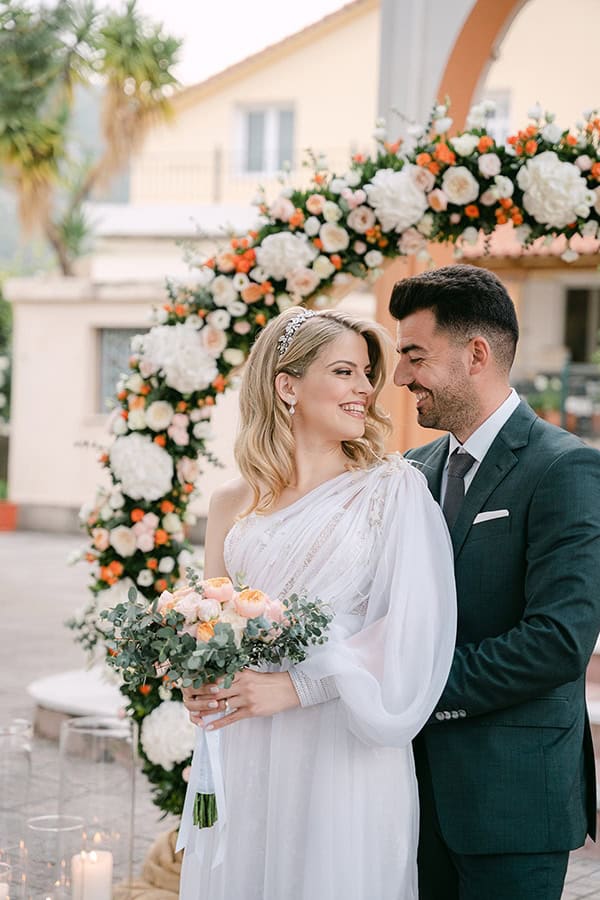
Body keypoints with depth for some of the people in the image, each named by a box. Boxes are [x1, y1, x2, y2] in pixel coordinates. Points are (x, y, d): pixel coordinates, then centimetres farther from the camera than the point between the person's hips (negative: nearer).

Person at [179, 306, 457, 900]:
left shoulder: (394, 489, 0)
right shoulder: (233, 504, 10)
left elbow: (413, 627, -10)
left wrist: (295, 686, -15)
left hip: (342, 754, -3)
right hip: (240, 755, 3)